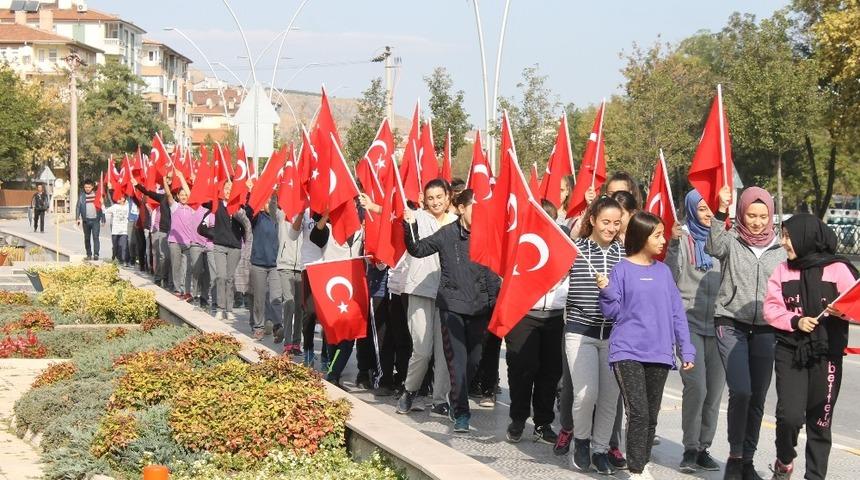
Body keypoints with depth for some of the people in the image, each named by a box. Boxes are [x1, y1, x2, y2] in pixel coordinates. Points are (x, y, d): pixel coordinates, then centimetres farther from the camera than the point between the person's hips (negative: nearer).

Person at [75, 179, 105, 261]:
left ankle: (96, 254, -13)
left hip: (95, 220, -2)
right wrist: (77, 218, -6)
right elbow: (78, 207, 5)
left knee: (95, 236, -11)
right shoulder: (81, 195, 4)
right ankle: (89, 254, 17)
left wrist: (103, 219, 3)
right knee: (87, 238, 8)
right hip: (86, 220, 2)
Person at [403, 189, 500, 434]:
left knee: (473, 359, 7)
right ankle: (461, 412, -1)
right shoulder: (448, 234, -1)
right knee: (457, 359, -5)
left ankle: (458, 399, 30)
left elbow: (495, 272, 8)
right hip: (452, 305, -2)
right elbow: (418, 249, 2)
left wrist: (494, 301, 2)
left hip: (480, 307, 2)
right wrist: (411, 227, -13)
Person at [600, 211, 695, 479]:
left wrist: (686, 350, 8)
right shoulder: (623, 270, -3)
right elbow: (613, 312, -2)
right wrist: (606, 291, -21)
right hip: (628, 352, -5)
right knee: (638, 413, -13)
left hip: (659, 355, 5)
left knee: (651, 415, 11)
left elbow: (677, 313, 12)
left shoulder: (663, 271, 10)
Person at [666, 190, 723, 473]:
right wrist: (674, 245, -18)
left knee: (715, 390, 4)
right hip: (689, 321, -3)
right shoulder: (683, 238, 2)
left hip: (717, 322, 3)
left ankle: (704, 448, 15)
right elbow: (670, 278, -7)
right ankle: (690, 449, -1)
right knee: (696, 386, -13)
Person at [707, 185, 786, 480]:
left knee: (758, 398, 6)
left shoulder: (779, 250, 9)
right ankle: (734, 456, -1)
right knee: (740, 392, -17)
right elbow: (712, 247, -24)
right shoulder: (731, 241, -1)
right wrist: (721, 212, -34)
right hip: (731, 326, -4)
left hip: (765, 331, 4)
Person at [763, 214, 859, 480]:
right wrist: (795, 321, -14)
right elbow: (771, 308, 3)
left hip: (826, 356, -1)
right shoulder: (782, 270, 6)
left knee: (819, 421, 5)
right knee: (789, 415, -11)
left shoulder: (838, 269, -4)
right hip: (790, 352, 1)